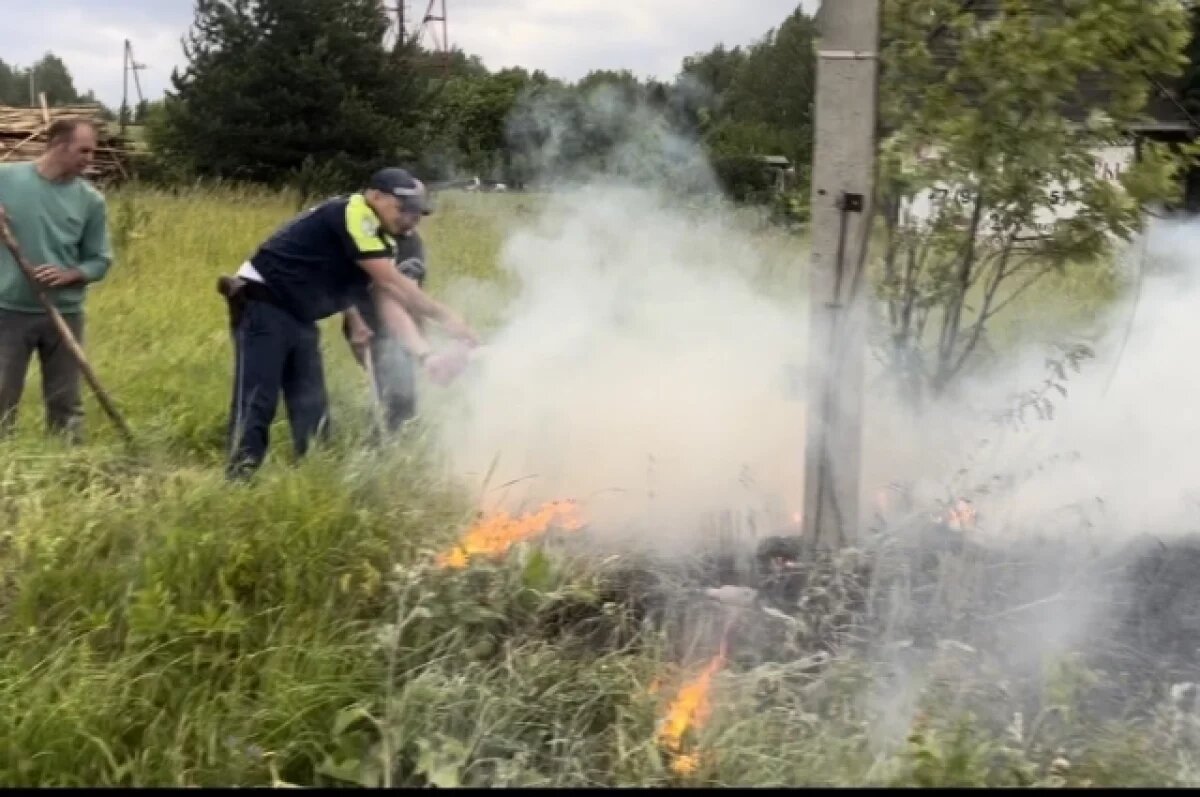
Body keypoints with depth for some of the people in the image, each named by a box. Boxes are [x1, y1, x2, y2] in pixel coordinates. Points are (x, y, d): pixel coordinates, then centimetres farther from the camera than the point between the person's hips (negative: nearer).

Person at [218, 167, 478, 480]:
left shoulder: (382, 242, 10)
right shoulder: (351, 214, -17)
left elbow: (389, 303, 0)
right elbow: (393, 284, -21)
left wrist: (425, 354, -13)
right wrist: (445, 317, -18)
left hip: (300, 319, 10)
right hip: (263, 306, -10)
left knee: (312, 410, 8)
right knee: (256, 402, -16)